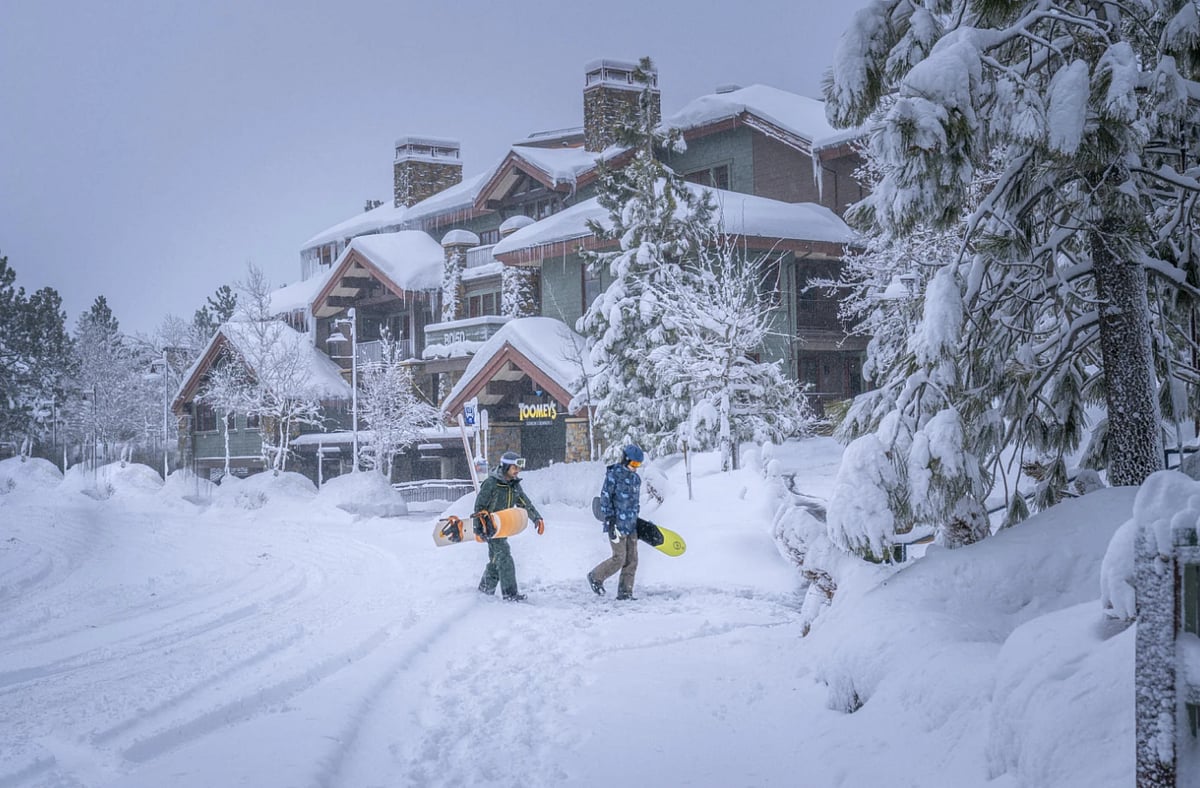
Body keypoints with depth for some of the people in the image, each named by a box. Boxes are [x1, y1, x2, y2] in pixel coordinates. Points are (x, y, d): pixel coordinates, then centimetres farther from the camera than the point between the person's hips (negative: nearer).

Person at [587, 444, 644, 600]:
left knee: (632, 560, 4)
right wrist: (609, 519, -16)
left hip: (631, 525, 8)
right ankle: (595, 577, 13)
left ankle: (625, 592, 11)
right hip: (617, 524, -8)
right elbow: (606, 497, -11)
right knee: (619, 558, -8)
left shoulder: (635, 477, 15)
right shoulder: (614, 474, -9)